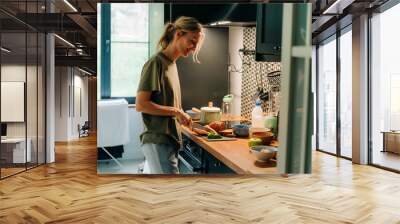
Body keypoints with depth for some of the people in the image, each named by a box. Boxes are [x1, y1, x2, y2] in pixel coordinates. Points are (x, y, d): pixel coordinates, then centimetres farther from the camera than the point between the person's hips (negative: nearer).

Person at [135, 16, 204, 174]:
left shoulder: (172, 64, 14)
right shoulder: (156, 63, -12)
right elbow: (140, 104, -17)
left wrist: (181, 116, 4)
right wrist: (176, 111, -15)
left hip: (169, 140, 9)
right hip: (158, 142, -9)